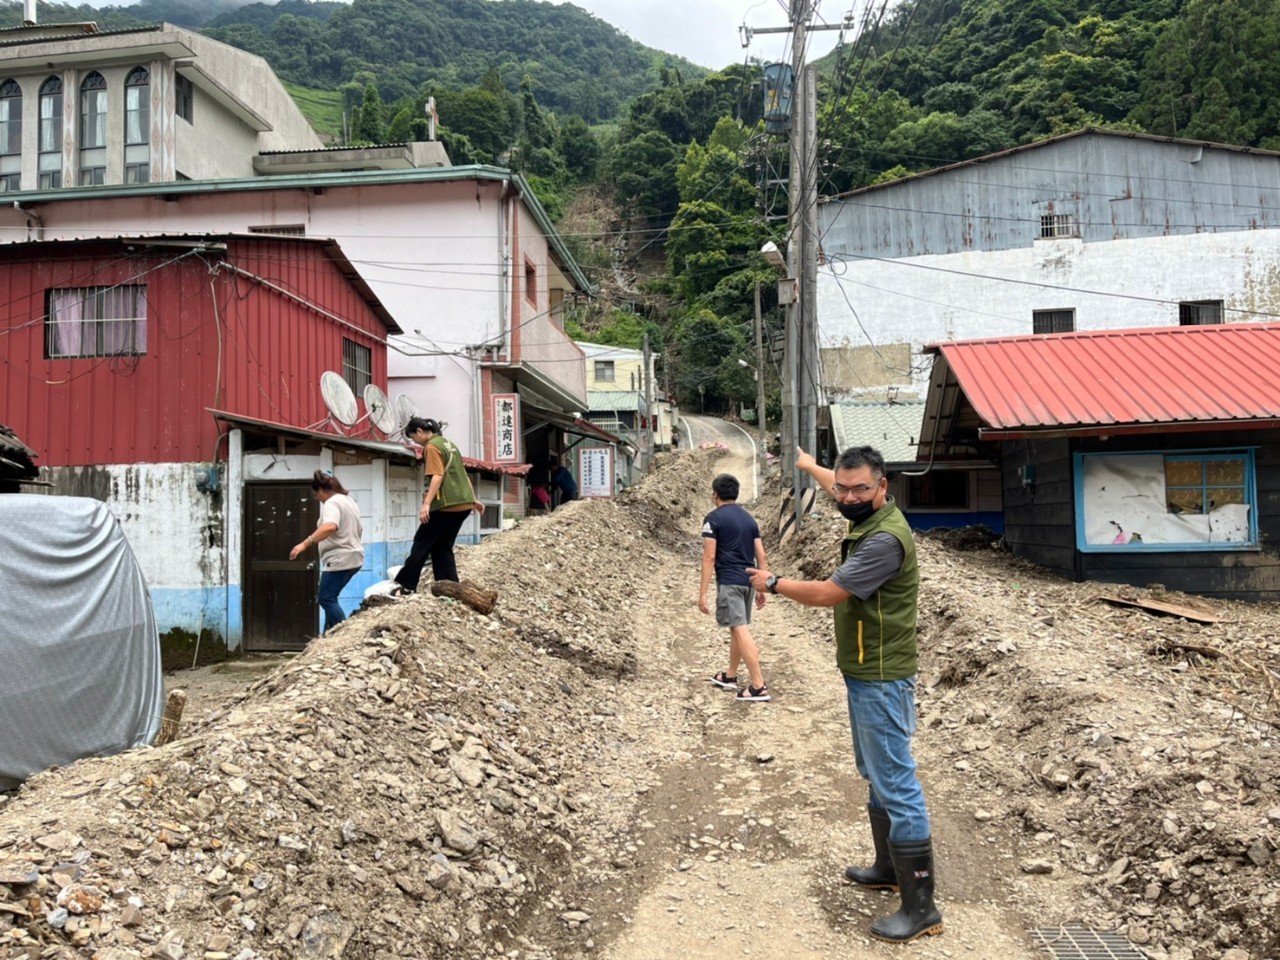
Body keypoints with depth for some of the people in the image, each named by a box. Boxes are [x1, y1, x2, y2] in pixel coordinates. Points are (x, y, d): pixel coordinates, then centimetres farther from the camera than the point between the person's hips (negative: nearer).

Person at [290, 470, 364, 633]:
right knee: (328, 597, 16)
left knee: (326, 599, -8)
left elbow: (330, 527, -34)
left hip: (340, 559, -10)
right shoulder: (349, 500, 18)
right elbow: (359, 530, 29)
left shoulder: (332, 503, -13)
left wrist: (305, 543, -38)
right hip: (353, 557, 10)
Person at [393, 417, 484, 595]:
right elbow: (460, 474, 25)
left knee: (421, 543, 0)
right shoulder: (449, 444, 19)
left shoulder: (431, 447, -8)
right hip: (462, 503, 9)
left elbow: (437, 476, -20)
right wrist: (473, 499, 30)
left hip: (446, 505, -9)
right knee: (442, 546, 12)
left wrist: (426, 504, -27)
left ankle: (407, 585, 1)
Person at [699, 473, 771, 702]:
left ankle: (758, 686, -15)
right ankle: (730, 676, 32)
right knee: (737, 629, 19)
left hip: (729, 581, -7)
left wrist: (702, 593, -9)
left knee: (741, 630, -11)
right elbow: (761, 557, 13)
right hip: (748, 581, 7)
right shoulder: (749, 519, 15)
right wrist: (762, 588, 19)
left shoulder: (713, 518, -4)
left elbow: (709, 557, -10)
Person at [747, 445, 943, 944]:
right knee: (876, 777, 20)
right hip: (864, 674, 10)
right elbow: (840, 490, 30)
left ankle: (920, 907, 1)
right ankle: (888, 868, 34)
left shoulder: (885, 539, -24)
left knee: (895, 785, -6)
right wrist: (809, 465, 47)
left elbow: (826, 593, -23)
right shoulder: (866, 516, 5)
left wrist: (774, 582, -7)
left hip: (881, 680, -10)